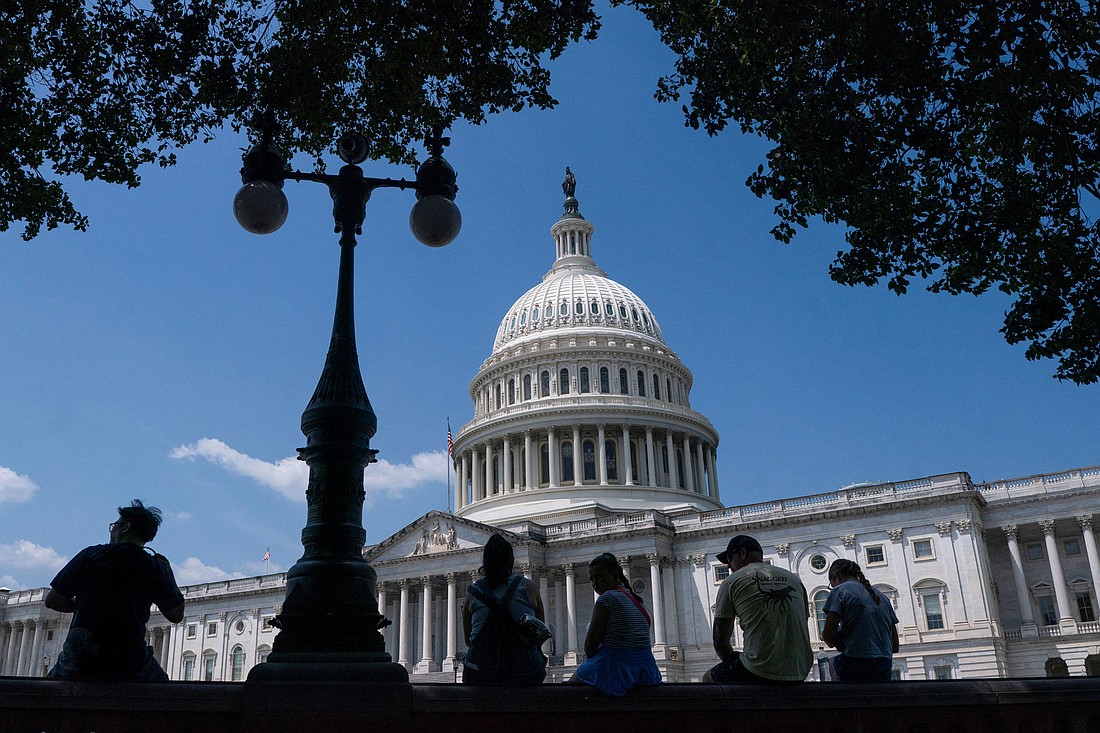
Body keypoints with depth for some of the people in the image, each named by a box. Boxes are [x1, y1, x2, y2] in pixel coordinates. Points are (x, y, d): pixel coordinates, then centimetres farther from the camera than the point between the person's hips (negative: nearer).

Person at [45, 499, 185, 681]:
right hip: (129, 662, 0)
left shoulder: (90, 555, 1)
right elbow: (176, 615, 9)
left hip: (78, 660, 1)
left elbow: (51, 601, 3)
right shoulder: (155, 567, 0)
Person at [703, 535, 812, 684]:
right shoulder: (794, 579, 15)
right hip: (800, 673, 5)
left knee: (708, 678, 22)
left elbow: (720, 642, 3)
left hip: (759, 673, -5)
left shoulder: (731, 582, 2)